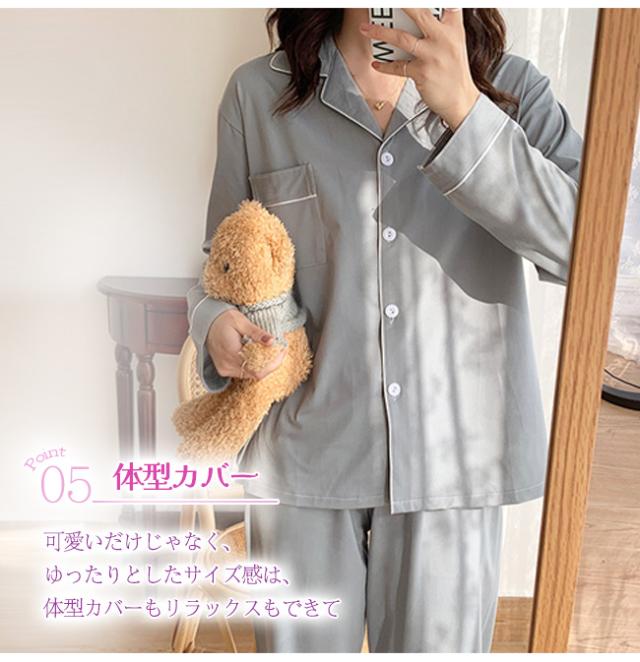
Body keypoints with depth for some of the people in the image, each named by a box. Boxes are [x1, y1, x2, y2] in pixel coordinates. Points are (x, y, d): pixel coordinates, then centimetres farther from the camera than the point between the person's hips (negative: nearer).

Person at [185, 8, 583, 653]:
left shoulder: (513, 89, 1)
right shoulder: (259, 92, 1)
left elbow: (584, 244, -13)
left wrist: (463, 108, -20)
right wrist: (215, 320, -12)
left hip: (452, 449, 1)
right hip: (305, 447, 0)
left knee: (438, 642, 17)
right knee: (301, 641, 16)